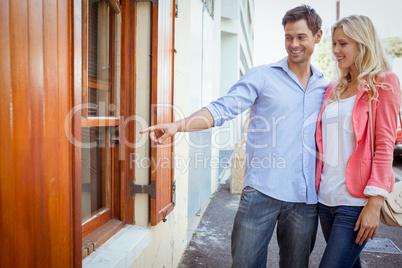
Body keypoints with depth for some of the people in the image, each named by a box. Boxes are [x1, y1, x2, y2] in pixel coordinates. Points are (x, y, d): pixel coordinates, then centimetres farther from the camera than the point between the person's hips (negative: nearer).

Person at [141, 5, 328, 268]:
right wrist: (178, 125, -24)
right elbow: (223, 108, -11)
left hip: (305, 197, 4)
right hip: (262, 190, -3)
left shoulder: (326, 88, 12)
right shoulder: (262, 76, 0)